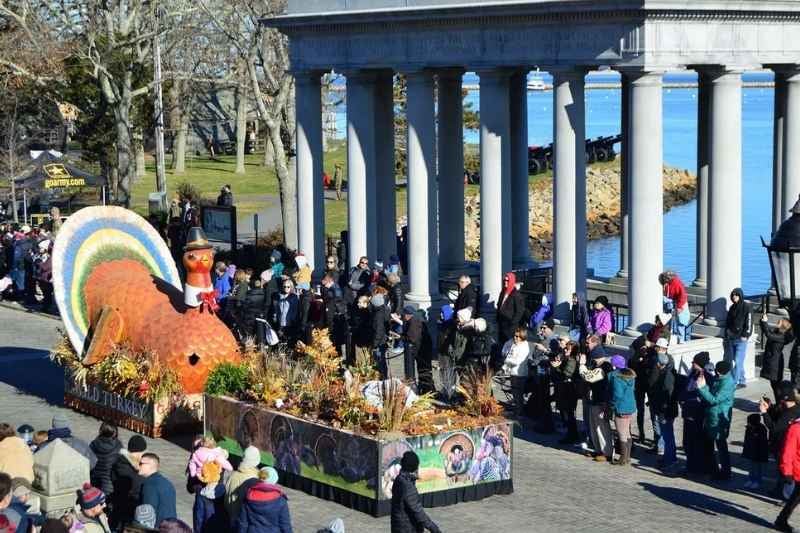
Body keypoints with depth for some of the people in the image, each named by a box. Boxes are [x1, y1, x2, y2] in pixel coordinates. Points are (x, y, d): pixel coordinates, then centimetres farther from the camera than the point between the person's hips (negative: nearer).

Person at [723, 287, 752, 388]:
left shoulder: (746, 307, -4)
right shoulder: (732, 308, 16)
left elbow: (749, 321, -9)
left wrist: (745, 335, -15)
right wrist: (726, 336, 14)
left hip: (741, 339, -7)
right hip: (731, 339, 7)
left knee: (738, 362, -11)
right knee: (730, 361, 5)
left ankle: (734, 382, -12)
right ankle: (742, 381, 14)